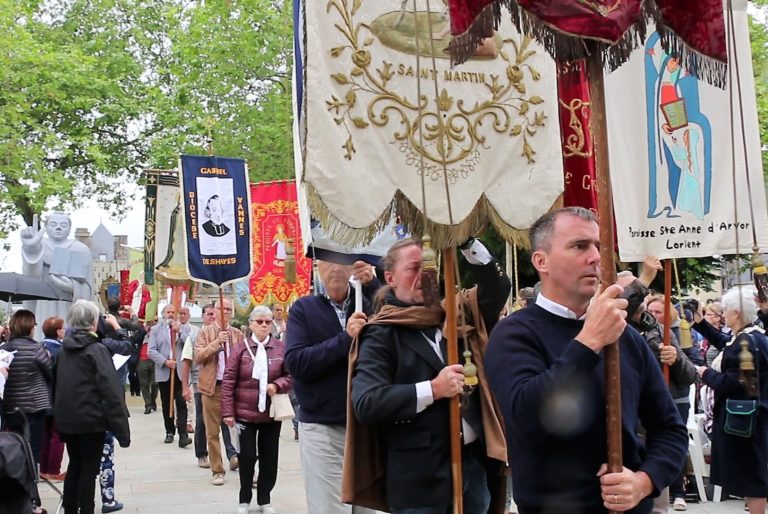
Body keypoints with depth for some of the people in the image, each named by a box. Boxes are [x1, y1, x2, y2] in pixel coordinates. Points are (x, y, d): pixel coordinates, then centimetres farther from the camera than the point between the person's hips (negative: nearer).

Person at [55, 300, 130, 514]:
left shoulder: (65, 349, 7)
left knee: (74, 466, 17)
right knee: (89, 470, 1)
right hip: (91, 419, -7)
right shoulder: (97, 350, -14)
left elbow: (59, 385, 12)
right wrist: (121, 427, -18)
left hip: (67, 419, 7)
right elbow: (111, 391, -19)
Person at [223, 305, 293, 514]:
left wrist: (277, 385, -18)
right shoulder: (241, 348, -7)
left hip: (272, 413, 2)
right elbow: (228, 381, -6)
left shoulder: (281, 347, -2)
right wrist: (228, 412, -9)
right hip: (245, 412, -2)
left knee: (269, 457, 10)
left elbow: (291, 376, 3)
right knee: (247, 456, 4)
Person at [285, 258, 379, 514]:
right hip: (322, 429, -2)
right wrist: (345, 339, -20)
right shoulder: (304, 308, 0)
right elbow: (295, 362, -12)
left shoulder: (367, 302, 3)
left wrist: (373, 285, -19)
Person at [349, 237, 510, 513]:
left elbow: (498, 288, 3)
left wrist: (467, 242, -8)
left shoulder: (454, 314, 10)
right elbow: (366, 403, -19)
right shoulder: (382, 334, -8)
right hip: (420, 476, -5)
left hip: (474, 463, 5)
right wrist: (432, 389, -22)